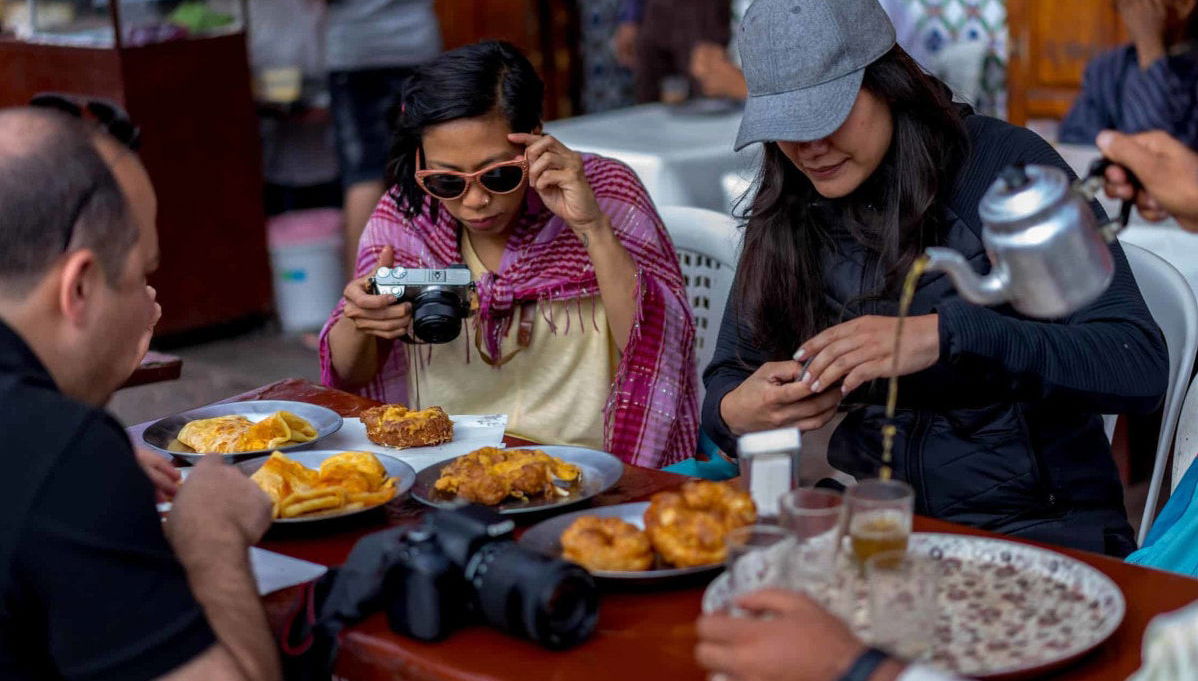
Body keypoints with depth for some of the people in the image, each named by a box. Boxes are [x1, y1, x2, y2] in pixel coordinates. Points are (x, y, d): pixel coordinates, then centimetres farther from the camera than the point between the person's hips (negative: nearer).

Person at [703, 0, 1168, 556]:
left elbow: (1140, 366, -16)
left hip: (1031, 525, -4)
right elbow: (725, 379, 12)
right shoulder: (784, 211, 6)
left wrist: (946, 334, -29)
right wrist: (735, 414, -14)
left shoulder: (1004, 164, -8)